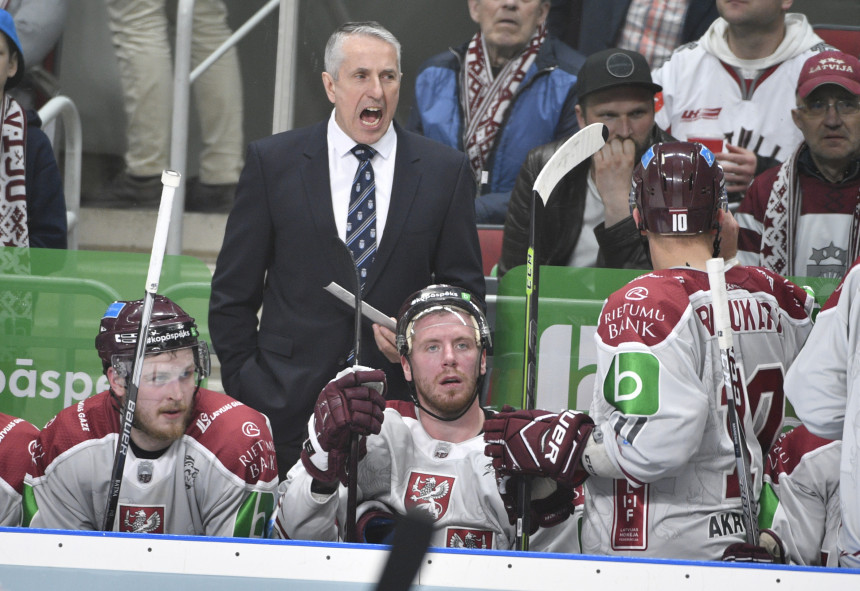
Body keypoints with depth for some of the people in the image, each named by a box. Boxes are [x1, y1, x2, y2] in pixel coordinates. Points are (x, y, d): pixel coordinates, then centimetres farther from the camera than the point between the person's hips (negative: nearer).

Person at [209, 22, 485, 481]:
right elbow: (233, 291, 7)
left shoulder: (444, 170, 7)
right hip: (290, 404, 0)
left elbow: (464, 287, 11)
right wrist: (243, 385, 2)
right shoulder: (274, 162, 4)